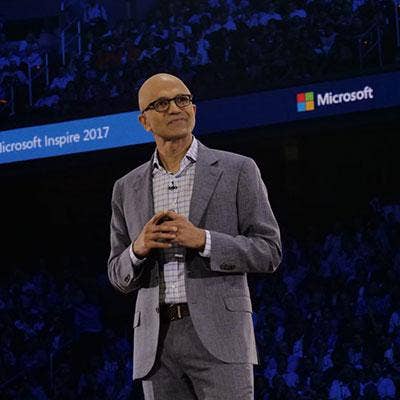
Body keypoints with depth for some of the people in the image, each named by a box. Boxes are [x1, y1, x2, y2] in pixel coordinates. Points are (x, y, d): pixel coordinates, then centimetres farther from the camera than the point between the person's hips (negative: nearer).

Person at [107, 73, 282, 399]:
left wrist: (202, 240, -15)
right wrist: (139, 248, -8)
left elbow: (268, 253, 0)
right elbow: (119, 277, 16)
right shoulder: (128, 189, 15)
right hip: (157, 344, 3)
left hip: (218, 335, -3)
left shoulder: (237, 170, 4)